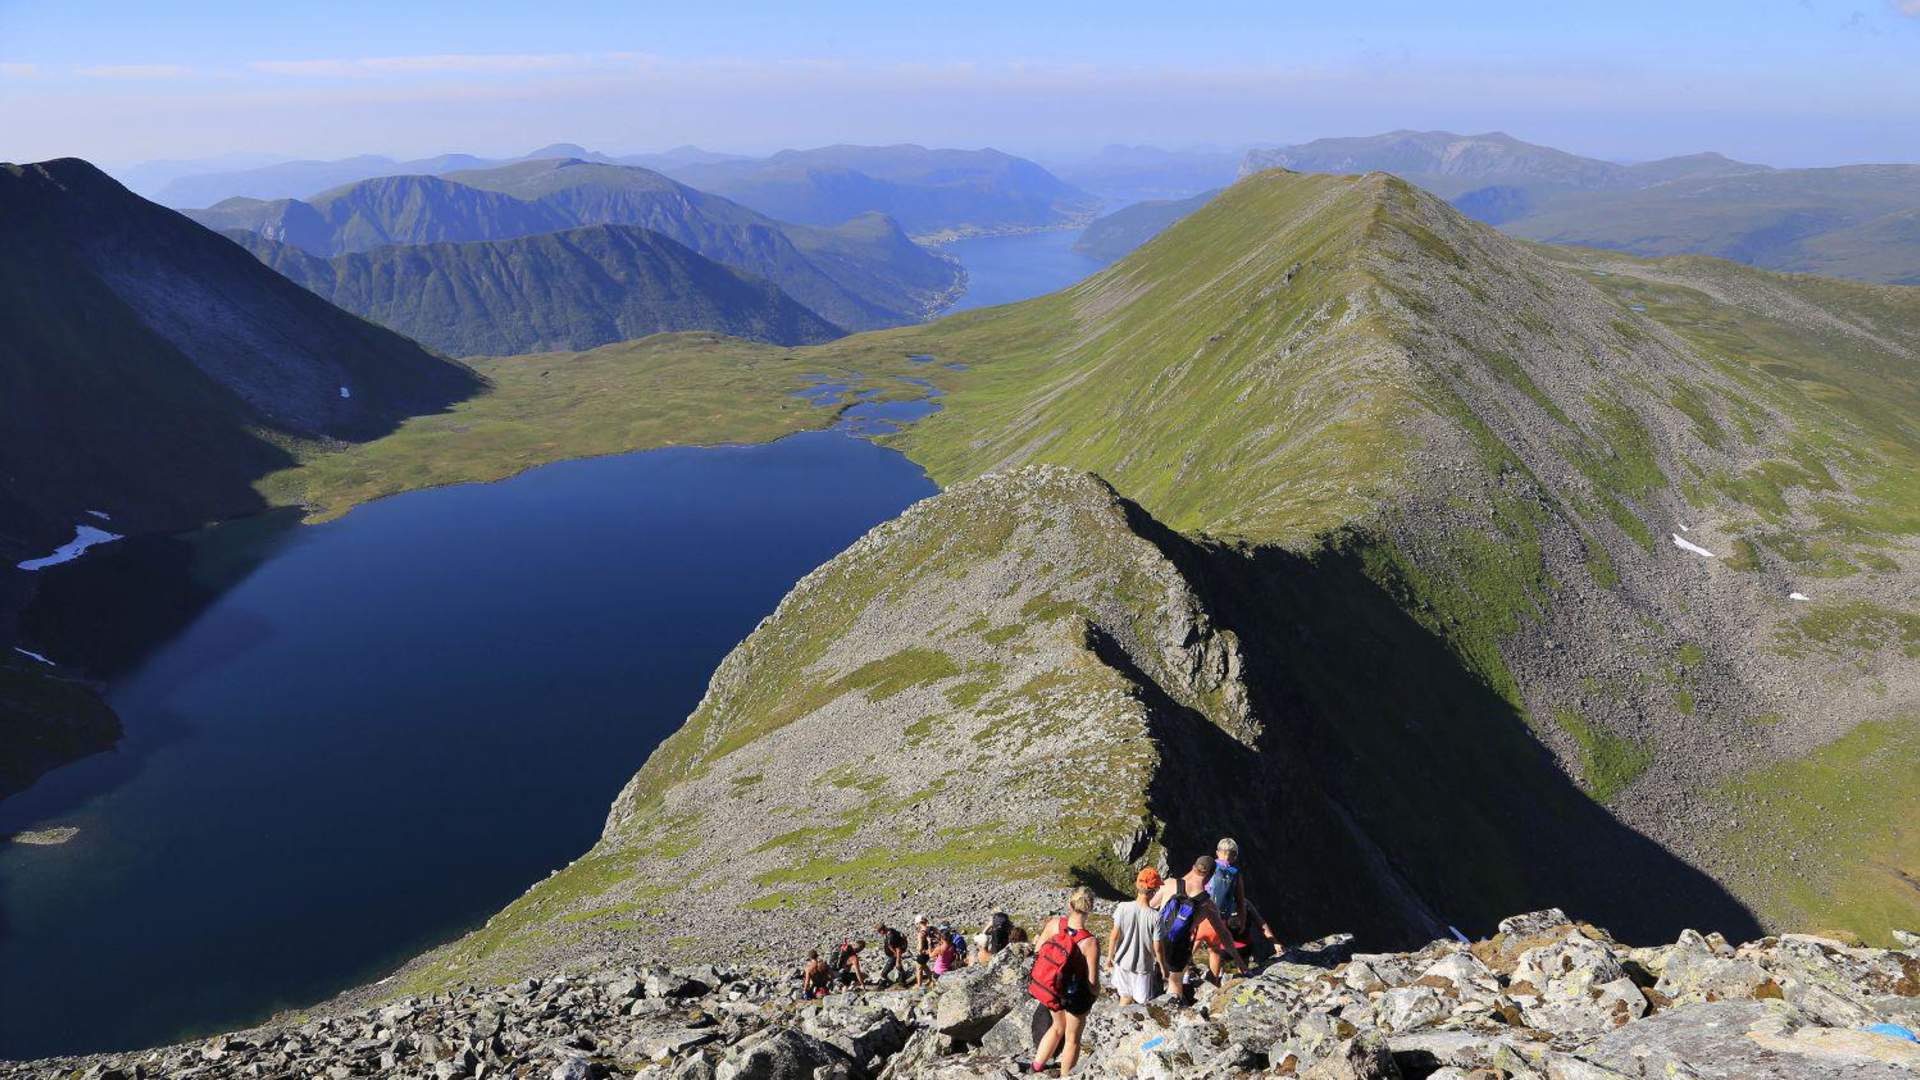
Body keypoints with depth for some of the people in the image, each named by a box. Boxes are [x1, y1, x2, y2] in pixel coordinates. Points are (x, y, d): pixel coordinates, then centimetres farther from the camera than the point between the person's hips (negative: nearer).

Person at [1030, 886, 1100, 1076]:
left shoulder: (1054, 923, -19)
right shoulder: (1090, 943, -30)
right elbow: (1092, 983, -23)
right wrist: (1096, 992, 0)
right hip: (1076, 996, -5)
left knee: (1058, 1027, 33)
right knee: (1072, 1038, 22)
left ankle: (1036, 1067, 42)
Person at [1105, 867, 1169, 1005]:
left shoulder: (1123, 908, -18)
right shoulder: (1155, 917, -24)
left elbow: (1114, 935, -7)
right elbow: (1158, 948, -15)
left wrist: (1110, 956, 8)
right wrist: (1163, 967, 2)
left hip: (1123, 962, 3)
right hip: (1143, 966, -3)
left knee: (1125, 998, 22)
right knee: (1142, 1002, 16)